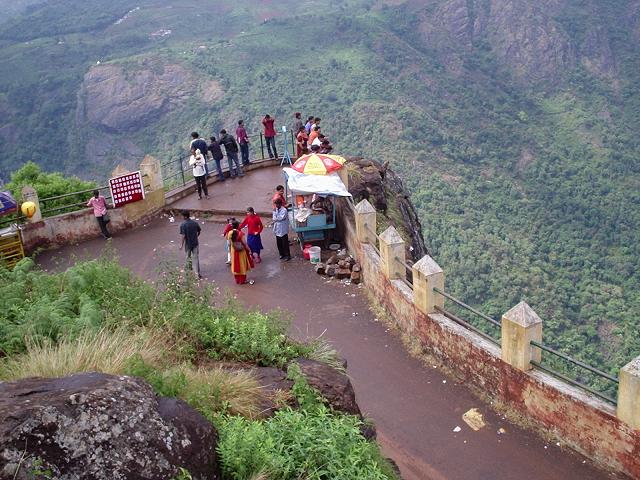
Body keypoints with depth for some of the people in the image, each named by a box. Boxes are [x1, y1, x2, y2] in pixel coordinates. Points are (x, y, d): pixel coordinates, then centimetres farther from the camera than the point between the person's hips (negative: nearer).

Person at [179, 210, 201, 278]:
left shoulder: (183, 225, -17)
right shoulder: (195, 223, -4)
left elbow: (183, 236, -20)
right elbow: (199, 232, 8)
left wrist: (181, 245, -12)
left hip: (188, 244, -3)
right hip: (195, 243, 3)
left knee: (188, 257, 19)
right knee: (195, 258, 5)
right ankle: (197, 273, 2)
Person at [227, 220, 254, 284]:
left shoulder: (230, 233, -8)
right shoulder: (240, 233, -21)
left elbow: (229, 243, -1)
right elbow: (244, 242, -17)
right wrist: (248, 249, -4)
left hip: (234, 251, 4)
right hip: (241, 251, -4)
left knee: (236, 265, 15)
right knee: (242, 265, 9)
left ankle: (237, 280, 24)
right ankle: (242, 280, 18)